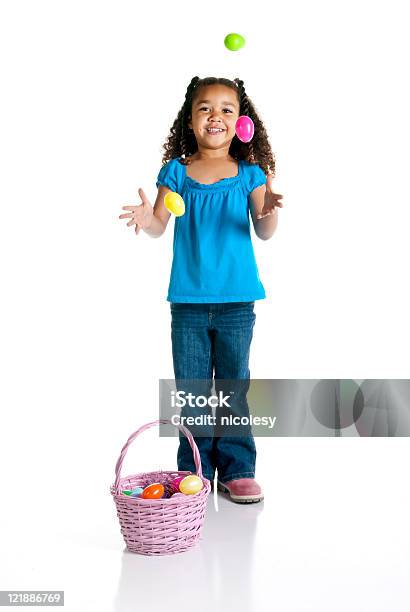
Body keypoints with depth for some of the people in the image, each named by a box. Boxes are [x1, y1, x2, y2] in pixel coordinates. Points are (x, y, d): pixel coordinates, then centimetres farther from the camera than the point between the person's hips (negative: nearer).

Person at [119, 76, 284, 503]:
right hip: (187, 300, 1)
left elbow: (264, 232, -5)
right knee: (191, 389, 9)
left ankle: (236, 470, 21)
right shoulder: (176, 171, 4)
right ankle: (194, 471, 22)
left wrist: (268, 212, -26)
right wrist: (146, 218, -19)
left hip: (236, 300, -1)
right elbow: (159, 226, 3)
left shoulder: (250, 174, 2)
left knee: (234, 386, 8)